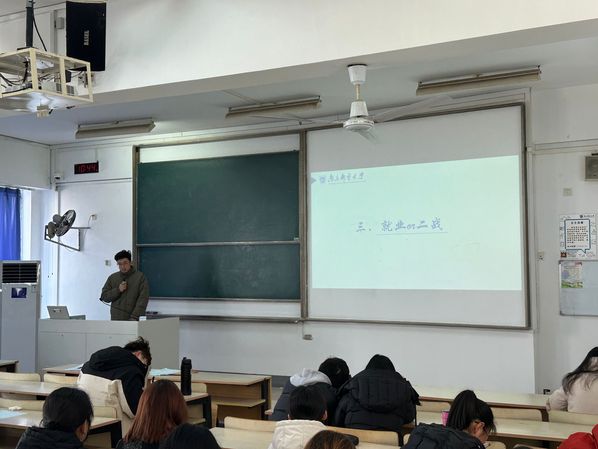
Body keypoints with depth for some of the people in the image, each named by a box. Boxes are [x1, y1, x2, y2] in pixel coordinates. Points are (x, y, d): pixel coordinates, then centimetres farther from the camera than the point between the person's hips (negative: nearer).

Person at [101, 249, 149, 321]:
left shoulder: (140, 277, -2)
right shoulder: (112, 278, 10)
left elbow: (143, 299, -9)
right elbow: (104, 297, 9)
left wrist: (134, 317, -17)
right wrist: (118, 290, -7)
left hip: (133, 319, -3)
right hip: (116, 319, 3)